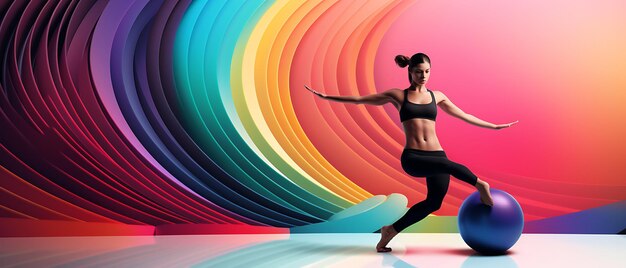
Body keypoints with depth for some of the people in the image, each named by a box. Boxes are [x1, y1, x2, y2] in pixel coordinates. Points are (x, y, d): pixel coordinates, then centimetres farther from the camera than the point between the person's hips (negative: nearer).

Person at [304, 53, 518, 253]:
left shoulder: (437, 96, 15)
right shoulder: (398, 95, 7)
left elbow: (464, 116, 24)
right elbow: (360, 100, 9)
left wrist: (493, 126, 25)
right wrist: (328, 97, 7)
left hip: (436, 154, 4)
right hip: (412, 157, -4)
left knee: (434, 202, 2)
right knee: (448, 165, -34)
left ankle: (392, 229, 19)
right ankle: (480, 185, -8)